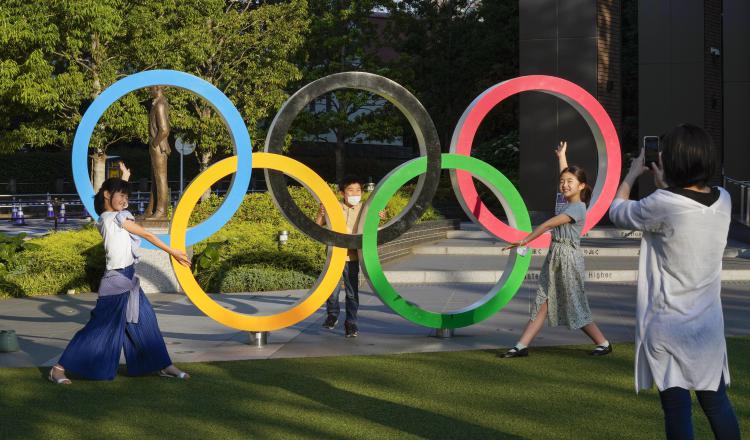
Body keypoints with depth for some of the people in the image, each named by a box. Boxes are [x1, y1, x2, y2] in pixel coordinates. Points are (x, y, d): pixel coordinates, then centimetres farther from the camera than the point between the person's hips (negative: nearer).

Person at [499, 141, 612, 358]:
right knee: (542, 303, 5)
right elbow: (565, 175, 26)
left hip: (568, 257, -9)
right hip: (555, 255, 9)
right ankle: (521, 346, 2)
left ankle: (603, 343, 11)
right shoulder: (570, 202, 9)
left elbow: (548, 224, -17)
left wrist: (524, 240, -16)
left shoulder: (577, 208, -16)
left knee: (575, 306, -2)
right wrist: (561, 156, 37)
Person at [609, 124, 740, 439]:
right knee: (717, 402, 15)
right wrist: (664, 185, 26)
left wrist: (632, 175, 16)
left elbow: (617, 212, 1)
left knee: (677, 408, 0)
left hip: (668, 326, -5)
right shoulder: (723, 201, -2)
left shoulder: (662, 205, -19)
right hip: (708, 323, 5)